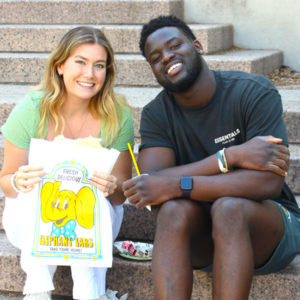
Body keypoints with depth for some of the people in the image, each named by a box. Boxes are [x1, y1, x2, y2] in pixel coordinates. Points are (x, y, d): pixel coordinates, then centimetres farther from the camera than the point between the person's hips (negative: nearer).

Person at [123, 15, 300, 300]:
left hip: (269, 227, -2)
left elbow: (269, 182, -25)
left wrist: (177, 185, -30)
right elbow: (151, 184, -19)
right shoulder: (156, 114, -2)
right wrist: (230, 157, -28)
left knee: (229, 207, -35)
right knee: (174, 209, -30)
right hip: (199, 236, 3)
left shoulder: (255, 92, -13)